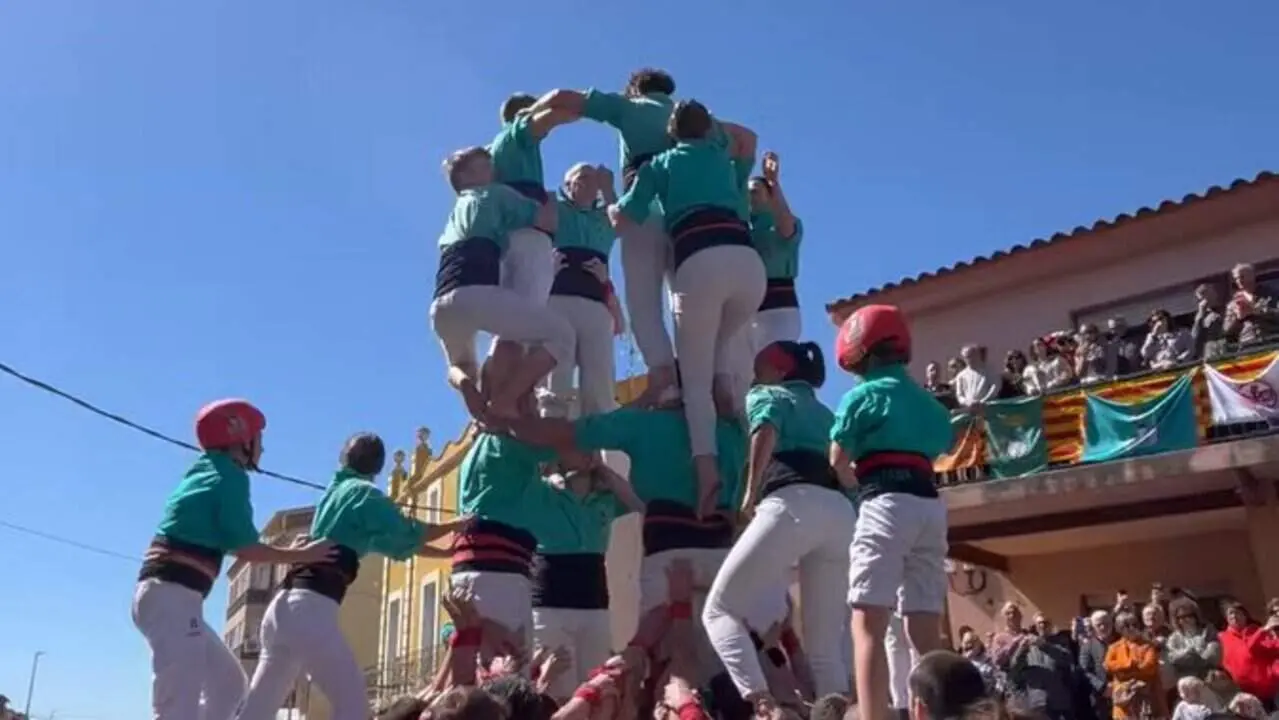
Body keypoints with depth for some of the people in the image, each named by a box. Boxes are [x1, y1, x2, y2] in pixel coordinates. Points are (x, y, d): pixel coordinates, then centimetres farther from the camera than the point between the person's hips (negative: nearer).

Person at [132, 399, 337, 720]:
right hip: (173, 596, -10)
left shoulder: (205, 472, 22)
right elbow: (244, 548, -7)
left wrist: (289, 552, 23)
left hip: (163, 594, 10)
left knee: (228, 682, 18)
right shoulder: (231, 475, -5)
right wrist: (301, 555, 3)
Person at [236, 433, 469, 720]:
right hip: (311, 607, -9)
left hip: (285, 604, 9)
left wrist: (449, 553, 28)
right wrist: (456, 525, 14)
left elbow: (393, 540, 27)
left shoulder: (337, 490, 22)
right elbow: (408, 536, 0)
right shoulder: (363, 493, -1)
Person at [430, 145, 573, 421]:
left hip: (441, 305, 7)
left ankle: (466, 383, -4)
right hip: (475, 293, -7)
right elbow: (547, 221, 13)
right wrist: (551, 202, 35)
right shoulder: (495, 194, 19)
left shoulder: (455, 213, 38)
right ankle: (502, 403, -15)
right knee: (560, 335, -2)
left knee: (460, 364, 34)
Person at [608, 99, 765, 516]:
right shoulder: (720, 154, 32)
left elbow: (624, 219, 17)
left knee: (696, 377, -1)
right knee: (723, 342, 31)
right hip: (748, 262, 3)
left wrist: (609, 206, 35)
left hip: (701, 263, -3)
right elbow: (748, 141, 55)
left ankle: (706, 467, -22)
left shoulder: (661, 164, 23)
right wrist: (713, 129, 52)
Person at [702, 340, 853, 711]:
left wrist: (750, 494, -2)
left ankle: (756, 697, -21)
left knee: (720, 609, 1)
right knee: (826, 644, 11)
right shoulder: (826, 413, 37)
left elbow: (766, 432, -5)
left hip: (793, 503, -6)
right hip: (841, 511, 6)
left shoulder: (767, 395, 18)